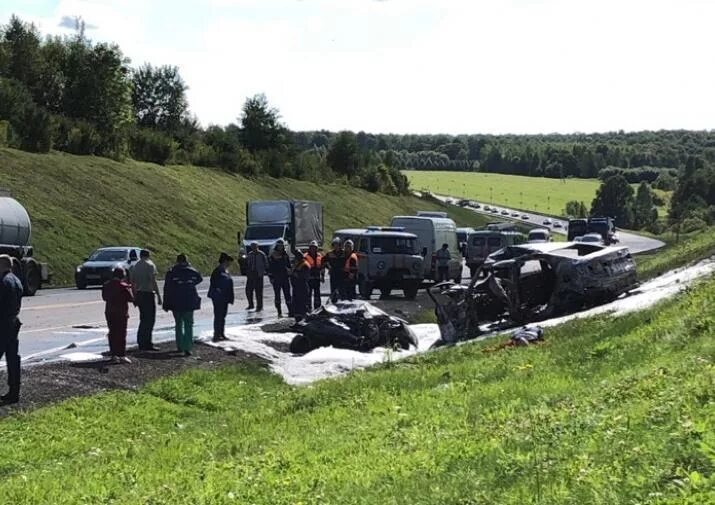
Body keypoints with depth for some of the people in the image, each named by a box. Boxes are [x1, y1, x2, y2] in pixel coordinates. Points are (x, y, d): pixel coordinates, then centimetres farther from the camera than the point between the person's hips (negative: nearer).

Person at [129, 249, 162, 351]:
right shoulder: (150, 265, -7)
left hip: (139, 294, 7)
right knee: (150, 319, -3)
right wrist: (158, 296, -12)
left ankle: (141, 343, 16)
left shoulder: (135, 266, 12)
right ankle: (147, 344, -5)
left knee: (143, 319, 15)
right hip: (149, 293, -7)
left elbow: (132, 283, 13)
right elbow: (153, 281, -14)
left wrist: (134, 297, 19)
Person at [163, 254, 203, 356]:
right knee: (188, 325, 2)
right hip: (189, 302, 0)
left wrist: (166, 304, 2)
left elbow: (167, 289, -4)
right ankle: (187, 348, -10)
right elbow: (200, 279, 22)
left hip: (176, 303, 0)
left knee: (178, 324, 17)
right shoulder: (192, 271, 0)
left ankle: (180, 346, 20)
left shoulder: (171, 272, -3)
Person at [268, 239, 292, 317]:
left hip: (285, 278, 2)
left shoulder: (285, 255, 10)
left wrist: (289, 275, 9)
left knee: (287, 294, -1)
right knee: (277, 295, 2)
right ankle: (279, 312, 5)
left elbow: (289, 266, 16)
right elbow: (270, 267, -1)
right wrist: (271, 277, -8)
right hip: (276, 278, -2)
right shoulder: (272, 255, 0)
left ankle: (291, 311, -1)